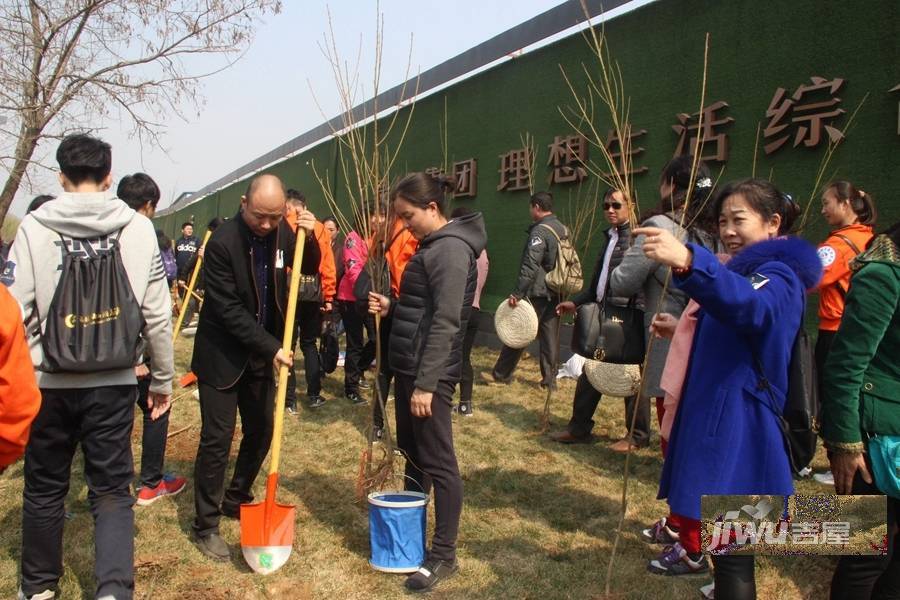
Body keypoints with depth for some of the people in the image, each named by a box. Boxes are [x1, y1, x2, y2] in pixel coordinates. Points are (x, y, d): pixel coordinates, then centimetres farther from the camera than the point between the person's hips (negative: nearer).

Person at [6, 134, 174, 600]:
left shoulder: (34, 227, -6)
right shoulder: (138, 228, -3)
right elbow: (158, 314, -3)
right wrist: (162, 378, 8)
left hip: (48, 382, 0)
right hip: (113, 383, 0)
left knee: (44, 487, 18)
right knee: (112, 490, 10)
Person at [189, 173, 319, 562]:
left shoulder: (281, 233, -3)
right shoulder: (223, 242, -21)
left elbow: (310, 269, 10)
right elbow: (228, 308, -22)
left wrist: (309, 238, -11)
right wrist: (271, 347, -25)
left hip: (261, 354, 6)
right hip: (221, 355, -6)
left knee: (261, 431, 12)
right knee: (216, 439, -3)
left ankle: (237, 500, 33)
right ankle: (206, 526, 10)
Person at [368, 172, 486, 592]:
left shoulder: (451, 248, -16)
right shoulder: (431, 246, 15)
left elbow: (445, 322, -21)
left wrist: (426, 384, -23)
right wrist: (391, 307, 4)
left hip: (429, 373, -10)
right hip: (408, 367, 10)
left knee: (437, 461, -3)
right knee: (411, 452, 18)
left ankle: (444, 554, 7)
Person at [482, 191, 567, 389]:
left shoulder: (540, 231, -15)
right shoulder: (563, 230, 11)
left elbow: (530, 266, -22)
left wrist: (517, 293, -22)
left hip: (537, 293, -7)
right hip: (555, 293, 8)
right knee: (550, 336, 9)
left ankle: (501, 374, 12)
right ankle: (550, 379, 12)